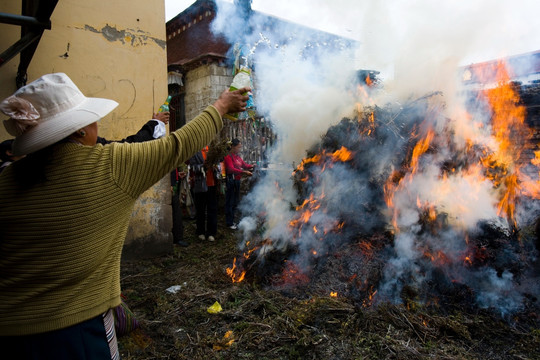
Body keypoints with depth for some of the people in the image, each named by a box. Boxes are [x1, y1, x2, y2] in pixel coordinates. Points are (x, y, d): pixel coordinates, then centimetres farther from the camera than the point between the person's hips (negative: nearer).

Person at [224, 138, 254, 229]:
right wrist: (244, 172, -35)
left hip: (237, 181, 10)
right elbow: (231, 169, -26)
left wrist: (251, 166, -9)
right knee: (230, 202, -1)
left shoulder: (238, 156, 14)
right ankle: (229, 223, 7)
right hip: (231, 181, -9)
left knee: (235, 201, 16)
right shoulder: (228, 157, -14)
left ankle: (232, 221, 28)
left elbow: (244, 165, 12)